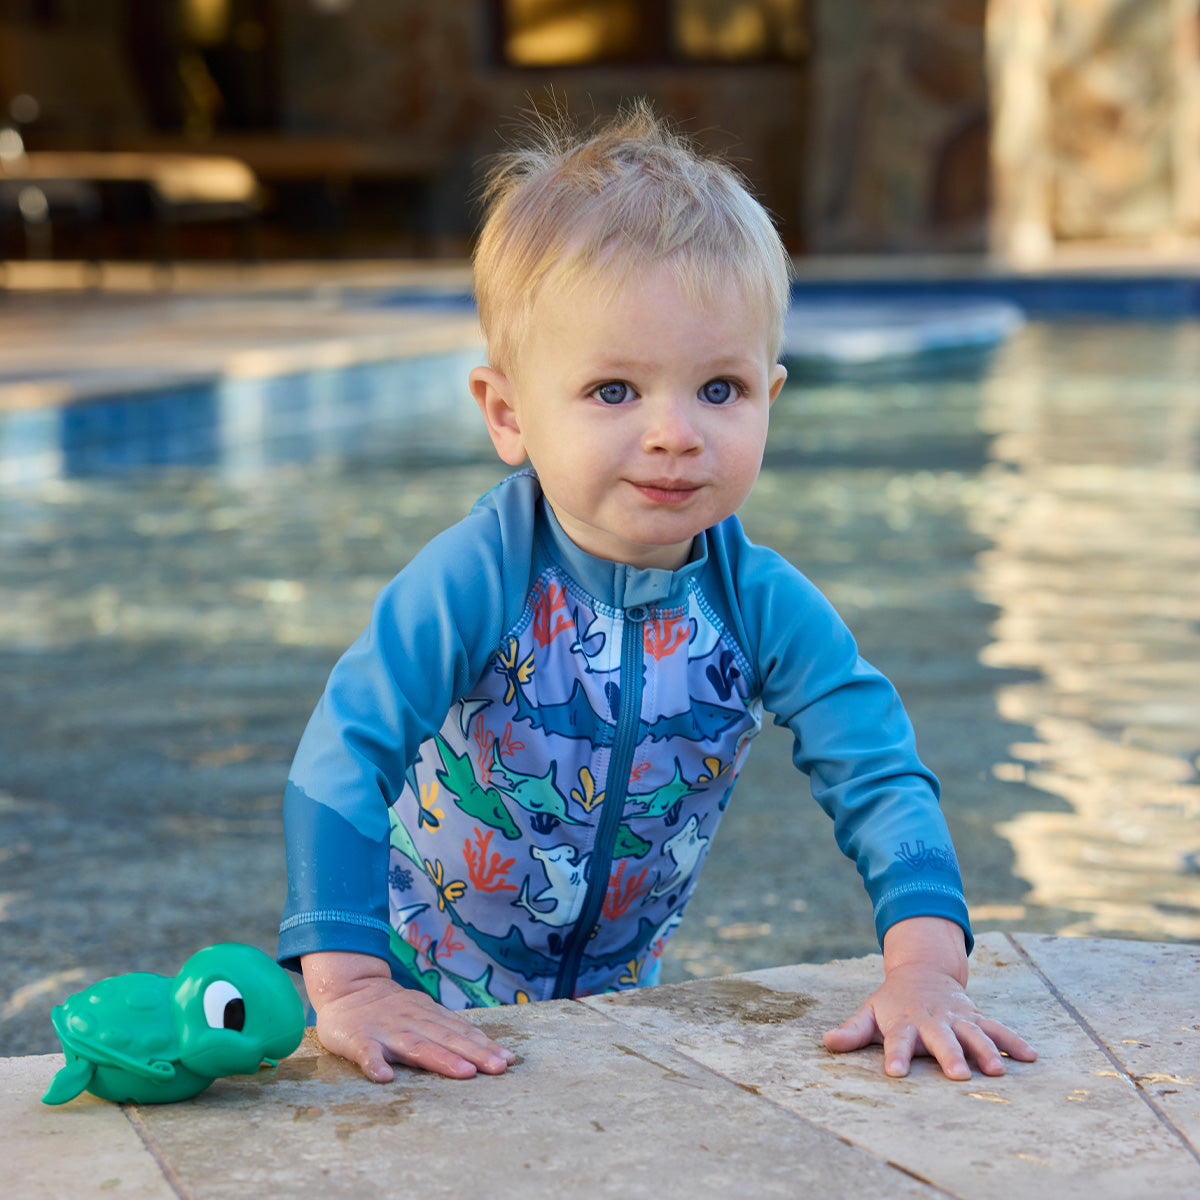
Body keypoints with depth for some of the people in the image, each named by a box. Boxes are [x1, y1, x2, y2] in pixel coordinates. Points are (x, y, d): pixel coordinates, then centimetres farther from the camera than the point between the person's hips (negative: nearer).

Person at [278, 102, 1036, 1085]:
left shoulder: (767, 606, -15)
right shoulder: (472, 582, -25)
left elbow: (880, 778, -13)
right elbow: (344, 761, -28)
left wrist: (927, 970, -26)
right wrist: (350, 988, -34)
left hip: (614, 995, 4)